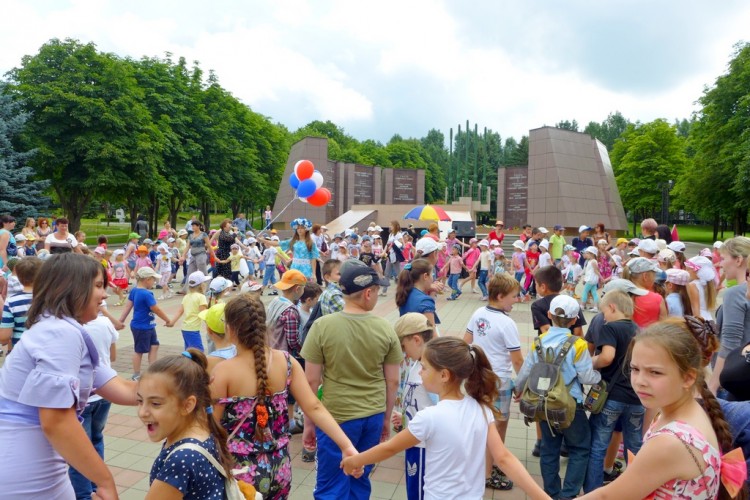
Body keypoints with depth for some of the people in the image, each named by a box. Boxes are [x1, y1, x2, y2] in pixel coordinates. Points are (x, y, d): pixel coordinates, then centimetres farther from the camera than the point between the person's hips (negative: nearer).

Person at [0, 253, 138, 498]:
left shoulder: (62, 331, 11)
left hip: (28, 471, 9)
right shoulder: (62, 333, -19)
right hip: (26, 480, -9)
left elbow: (124, 391, 6)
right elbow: (56, 422, -25)